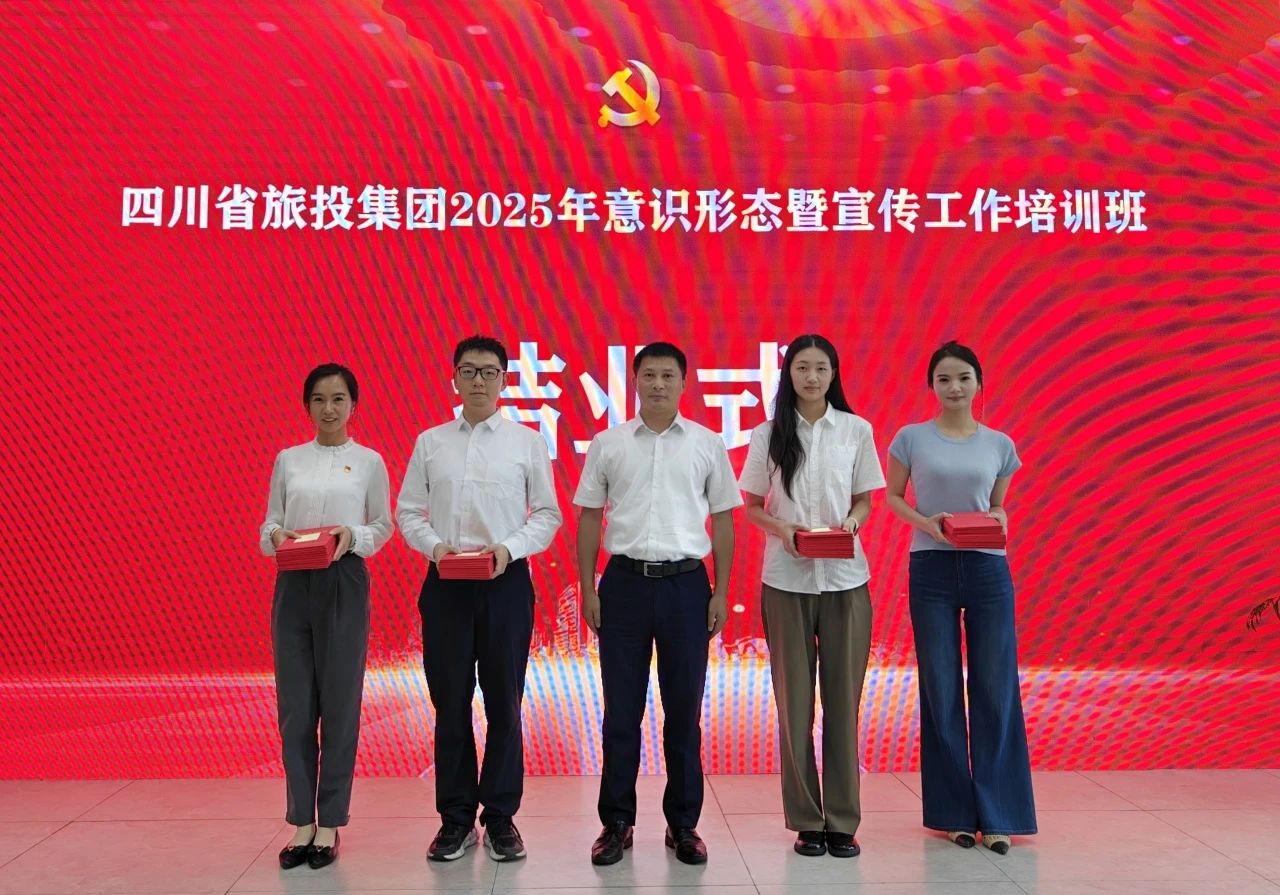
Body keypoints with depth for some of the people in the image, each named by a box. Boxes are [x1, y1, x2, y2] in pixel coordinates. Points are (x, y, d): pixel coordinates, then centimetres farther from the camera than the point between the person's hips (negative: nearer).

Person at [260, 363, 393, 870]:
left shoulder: (369, 461, 2)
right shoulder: (287, 459, 8)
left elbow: (383, 528, 4)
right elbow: (268, 523, 9)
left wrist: (352, 536, -16)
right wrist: (276, 536, -13)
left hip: (343, 584, -2)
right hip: (293, 585, 2)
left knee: (340, 704, 3)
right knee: (295, 705, 4)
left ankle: (330, 823, 14)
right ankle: (302, 821, 16)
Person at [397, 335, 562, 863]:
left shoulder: (527, 441, 3)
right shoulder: (430, 442, 7)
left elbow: (547, 514, 2)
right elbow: (408, 511, 7)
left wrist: (509, 548, -13)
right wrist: (434, 545, -11)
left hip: (506, 581, -1)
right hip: (445, 582, 1)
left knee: (504, 703, 6)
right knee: (450, 703, 7)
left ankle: (501, 818, 19)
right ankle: (455, 819, 20)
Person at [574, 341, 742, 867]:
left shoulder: (707, 445, 4)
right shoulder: (607, 444, 4)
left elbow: (723, 522, 7)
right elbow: (589, 519, 7)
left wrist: (720, 593, 2)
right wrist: (588, 590, 2)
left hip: (686, 583, 0)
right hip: (625, 582, 0)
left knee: (684, 709, 7)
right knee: (621, 709, 6)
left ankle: (683, 824, 21)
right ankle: (616, 823, 19)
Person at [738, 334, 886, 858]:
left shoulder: (857, 430, 4)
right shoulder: (768, 435, 3)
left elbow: (864, 501, 10)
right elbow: (752, 507, 7)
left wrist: (852, 522, -11)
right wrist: (780, 528, -13)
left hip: (845, 579, 0)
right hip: (786, 580, 0)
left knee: (843, 698, 3)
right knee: (794, 699, 4)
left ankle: (842, 821, 15)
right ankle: (806, 820, 16)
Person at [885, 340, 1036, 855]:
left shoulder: (999, 444, 6)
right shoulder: (912, 438, 0)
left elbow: (999, 508, 14)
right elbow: (892, 497, 7)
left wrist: (997, 521, -9)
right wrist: (925, 521, -11)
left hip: (987, 568, 2)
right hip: (932, 568, -1)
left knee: (995, 690, 2)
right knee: (941, 692, 4)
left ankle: (996, 815, 13)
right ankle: (955, 813, 17)